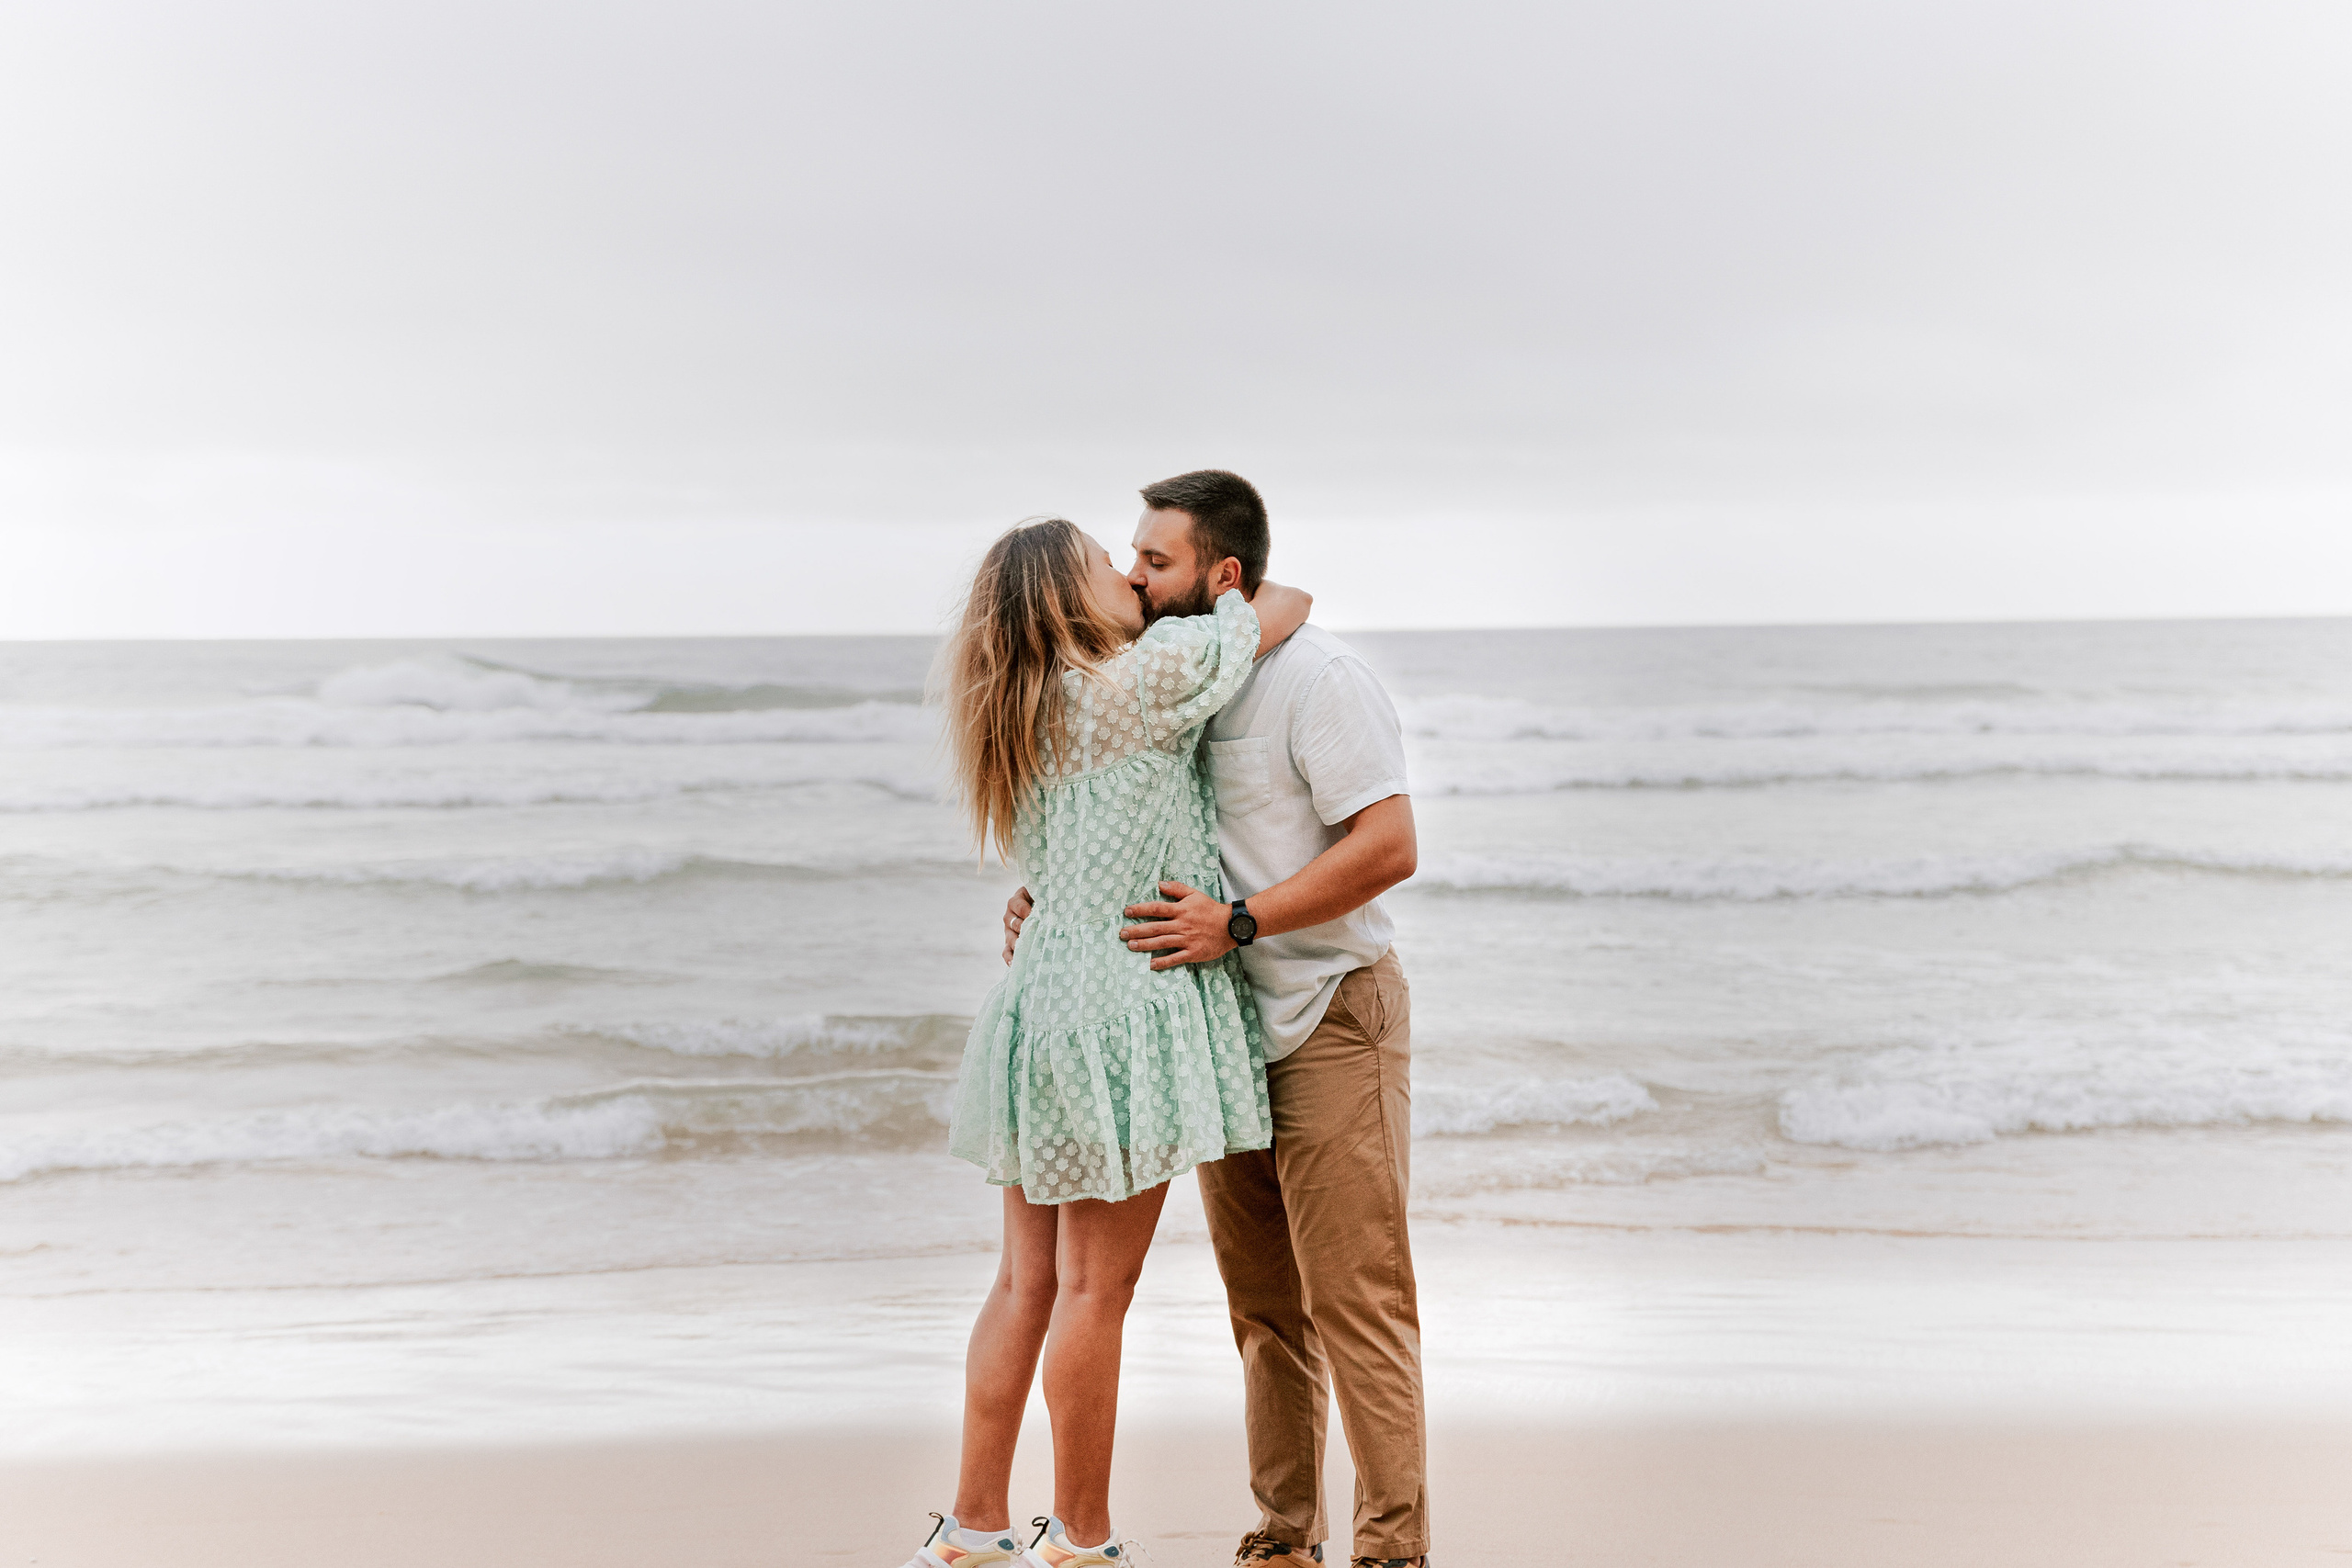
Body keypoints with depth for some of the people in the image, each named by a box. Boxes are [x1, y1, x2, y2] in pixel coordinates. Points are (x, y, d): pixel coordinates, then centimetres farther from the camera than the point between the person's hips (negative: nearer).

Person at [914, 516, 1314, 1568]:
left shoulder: (1022, 713, 13)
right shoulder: (1146, 678, -11)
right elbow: (1283, 609, -1)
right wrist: (1273, 597, 21)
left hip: (1042, 1000, 8)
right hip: (1120, 1004, -8)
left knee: (1027, 1283, 12)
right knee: (1094, 1292, -1)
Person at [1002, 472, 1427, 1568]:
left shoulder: (1317, 676, -13)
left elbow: (1388, 847, -20)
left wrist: (1235, 924, -24)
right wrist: (1047, 897, 3)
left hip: (1331, 1020, -8)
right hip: (1229, 1031, 8)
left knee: (1354, 1296, -8)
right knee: (1261, 1305, 11)